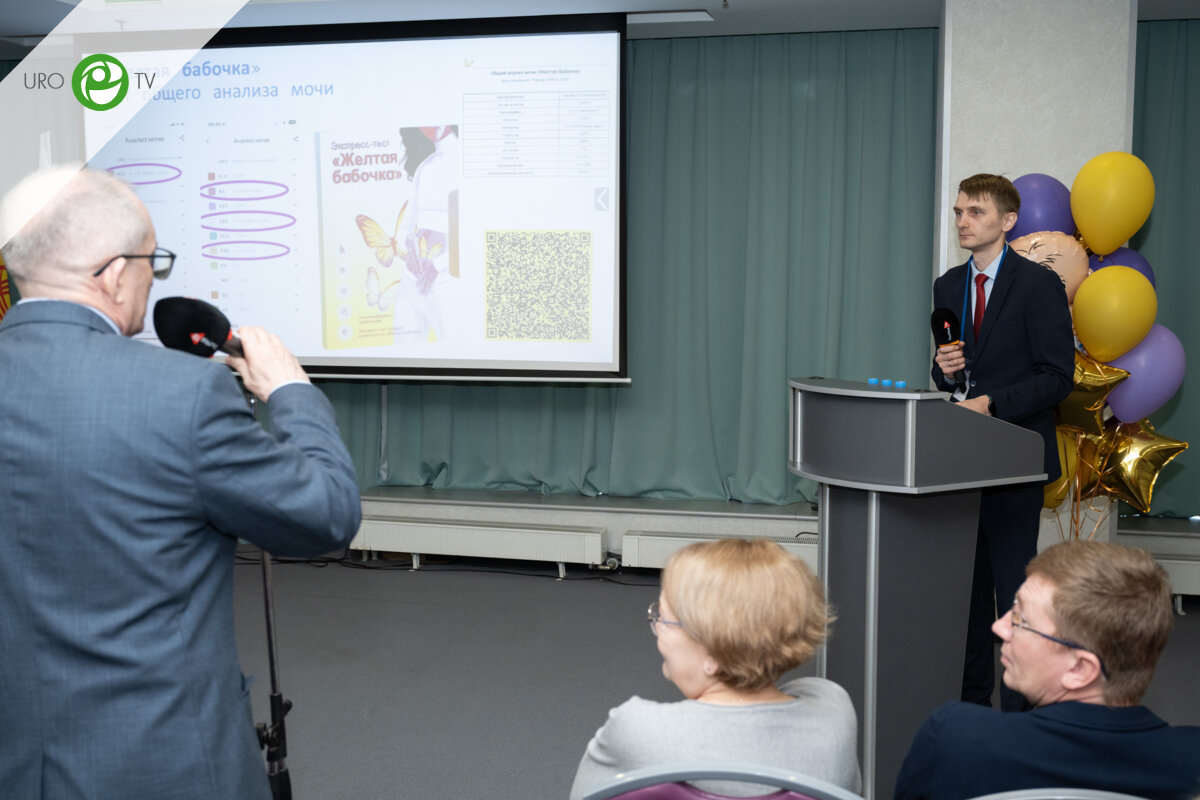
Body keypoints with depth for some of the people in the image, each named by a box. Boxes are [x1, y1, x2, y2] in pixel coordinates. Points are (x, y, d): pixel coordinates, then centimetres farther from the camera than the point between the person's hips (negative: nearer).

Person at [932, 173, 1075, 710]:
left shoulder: (1039, 284, -8)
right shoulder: (948, 287, 12)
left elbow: (1057, 377, -11)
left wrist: (992, 403, -21)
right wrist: (944, 369, -4)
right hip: (960, 454, 6)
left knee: (1014, 585, -1)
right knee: (967, 580, 13)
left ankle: (1020, 708, 10)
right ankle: (970, 695, 24)